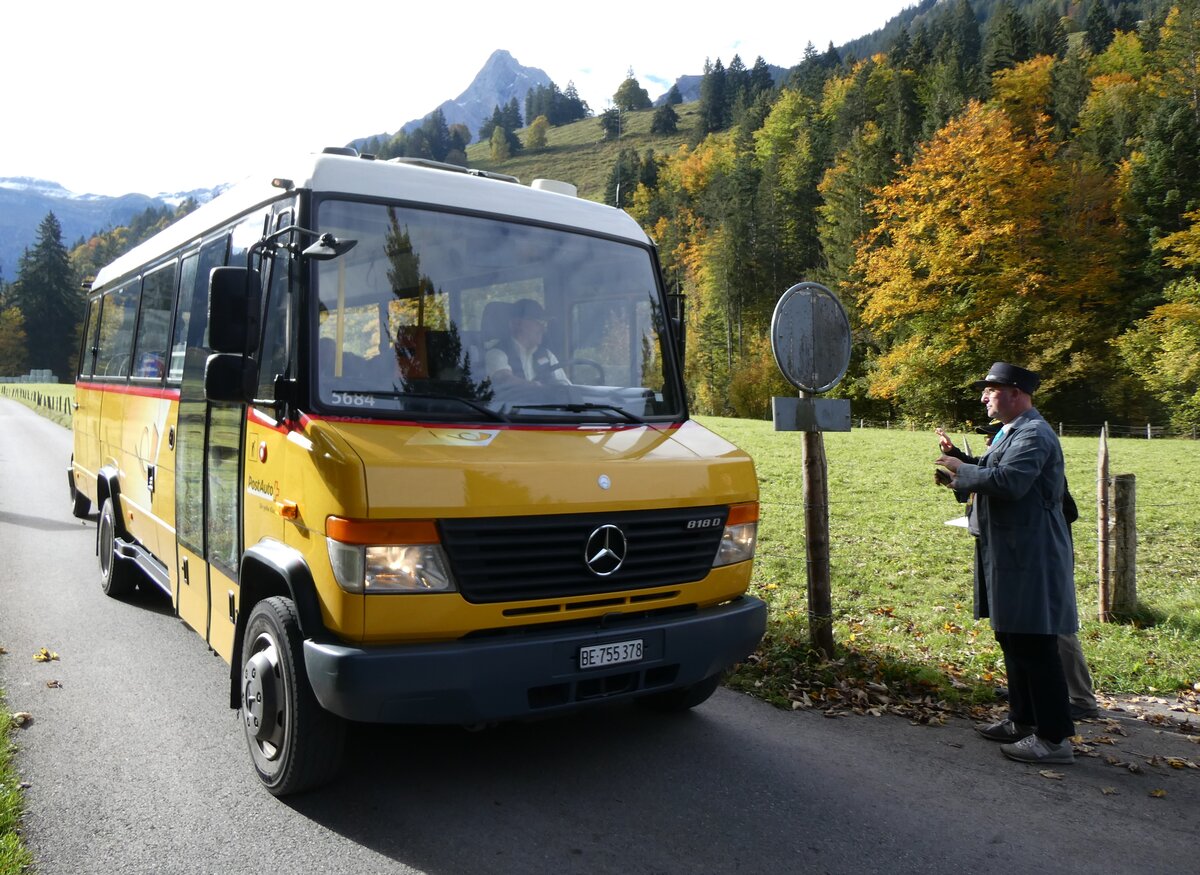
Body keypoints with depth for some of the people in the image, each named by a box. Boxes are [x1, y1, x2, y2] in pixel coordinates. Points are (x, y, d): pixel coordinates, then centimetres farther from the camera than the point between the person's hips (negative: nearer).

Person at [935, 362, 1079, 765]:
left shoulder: (1033, 434, -16)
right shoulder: (1011, 432, 18)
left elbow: (1008, 481, -29)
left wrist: (961, 470, -17)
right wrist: (961, 466, 4)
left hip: (1030, 560, -11)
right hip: (1011, 555, 11)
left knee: (1034, 647, -4)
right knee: (1013, 641, 18)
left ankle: (1054, 737, 6)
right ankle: (1023, 721, 30)